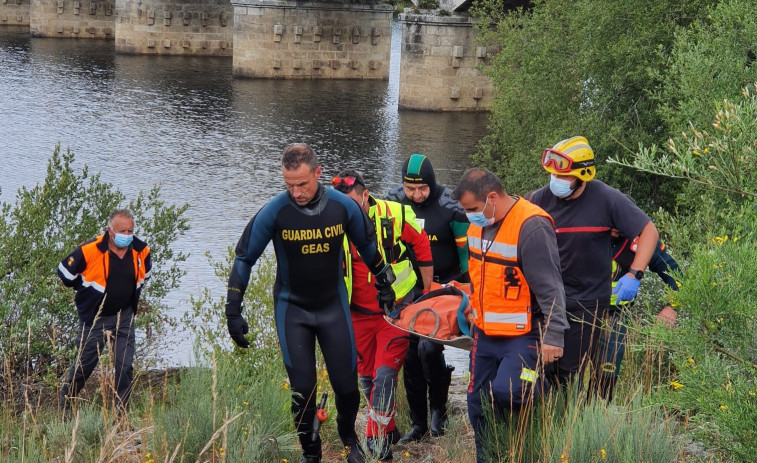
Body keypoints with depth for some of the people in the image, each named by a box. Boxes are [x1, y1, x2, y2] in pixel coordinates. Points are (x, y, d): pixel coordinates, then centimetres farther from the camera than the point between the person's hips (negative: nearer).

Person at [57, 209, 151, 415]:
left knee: (125, 367, -2)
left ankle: (121, 415, 7)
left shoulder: (141, 251, -5)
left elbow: (144, 274, 18)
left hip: (124, 317, 3)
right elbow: (65, 272, -6)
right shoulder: (89, 250, -20)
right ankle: (64, 409, 23)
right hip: (94, 318, -3)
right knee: (84, 365, 5)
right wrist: (86, 292, 4)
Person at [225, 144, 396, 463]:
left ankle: (348, 436, 32)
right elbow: (244, 258, -8)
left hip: (334, 306, 1)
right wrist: (233, 311, -10)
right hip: (292, 309, -1)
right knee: (302, 387, -2)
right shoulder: (274, 212, -18)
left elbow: (367, 246, 7)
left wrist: (384, 284, 17)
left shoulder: (343, 207, -13)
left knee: (346, 383, 3)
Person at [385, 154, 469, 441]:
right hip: (409, 288, 4)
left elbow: (466, 250, -2)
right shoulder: (394, 202, -1)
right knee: (410, 353, 5)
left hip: (444, 286, -4)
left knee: (428, 347, -20)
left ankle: (438, 408, 4)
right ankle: (418, 423, 16)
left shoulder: (450, 209, -11)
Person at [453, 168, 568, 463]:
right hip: (485, 333, 8)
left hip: (523, 336, -8)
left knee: (506, 393, -26)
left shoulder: (531, 227, -19)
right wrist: (473, 305, 26)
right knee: (479, 405, 10)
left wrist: (553, 336, -22)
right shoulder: (478, 224, 6)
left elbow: (549, 288, -20)